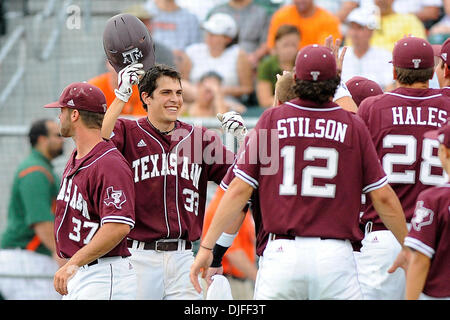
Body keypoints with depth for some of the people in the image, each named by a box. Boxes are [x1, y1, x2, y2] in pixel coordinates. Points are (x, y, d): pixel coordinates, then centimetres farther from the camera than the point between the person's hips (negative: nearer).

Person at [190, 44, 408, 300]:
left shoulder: (272, 119, 3)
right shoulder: (353, 127, 3)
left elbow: (239, 190, 1)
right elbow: (383, 197, 3)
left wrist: (207, 246, 6)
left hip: (282, 251, 0)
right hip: (335, 256, 0)